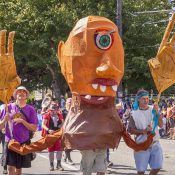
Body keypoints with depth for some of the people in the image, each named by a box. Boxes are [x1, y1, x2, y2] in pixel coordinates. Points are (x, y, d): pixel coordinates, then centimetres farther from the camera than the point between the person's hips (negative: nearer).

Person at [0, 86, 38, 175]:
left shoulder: (30, 109, 3)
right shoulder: (9, 107, 3)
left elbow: (34, 128, -1)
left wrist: (22, 121, -14)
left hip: (24, 142, 1)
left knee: (19, 167, 9)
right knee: (11, 167, -9)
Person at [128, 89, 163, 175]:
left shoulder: (153, 110, 3)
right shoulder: (134, 114, -4)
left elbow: (161, 125, -4)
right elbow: (131, 130, -5)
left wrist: (157, 112, -16)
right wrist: (143, 131, -18)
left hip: (155, 144, 3)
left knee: (157, 167, 6)